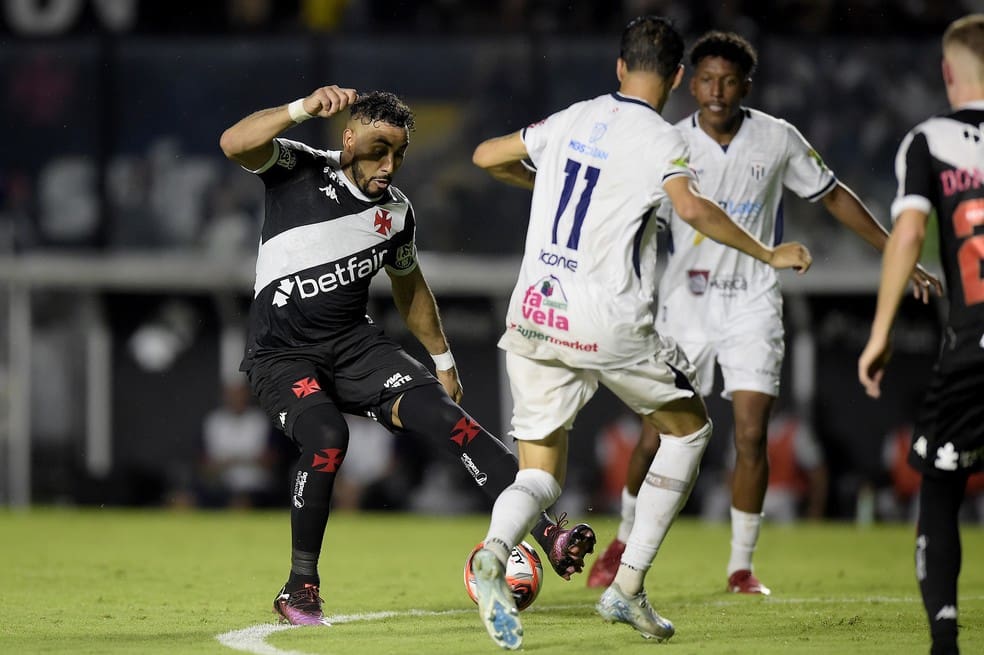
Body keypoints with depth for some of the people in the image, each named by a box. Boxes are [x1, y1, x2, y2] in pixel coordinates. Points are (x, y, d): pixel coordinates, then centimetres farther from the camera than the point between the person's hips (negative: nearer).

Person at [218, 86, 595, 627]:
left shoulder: (396, 211, 7)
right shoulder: (300, 170, -7)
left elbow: (409, 287, 25)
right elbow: (234, 143, -27)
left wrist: (442, 359, 27)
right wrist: (304, 109, -37)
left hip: (354, 344, 4)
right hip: (282, 354, -4)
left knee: (439, 412, -18)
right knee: (326, 436, -31)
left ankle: (549, 536, -26)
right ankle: (300, 588, -13)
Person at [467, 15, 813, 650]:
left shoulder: (569, 122, 13)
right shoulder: (660, 139, -6)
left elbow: (487, 156, 25)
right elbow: (694, 209, -24)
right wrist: (767, 254, -13)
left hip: (534, 314, 5)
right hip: (611, 324, -5)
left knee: (541, 473, 9)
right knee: (690, 428, 19)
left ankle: (494, 553, -28)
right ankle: (628, 587, 10)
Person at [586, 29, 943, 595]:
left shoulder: (778, 140, -3)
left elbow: (834, 196, 9)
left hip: (752, 304, 0)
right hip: (685, 302, 0)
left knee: (751, 437, -10)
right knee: (656, 438, -2)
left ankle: (742, 566, 4)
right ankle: (625, 543, 24)